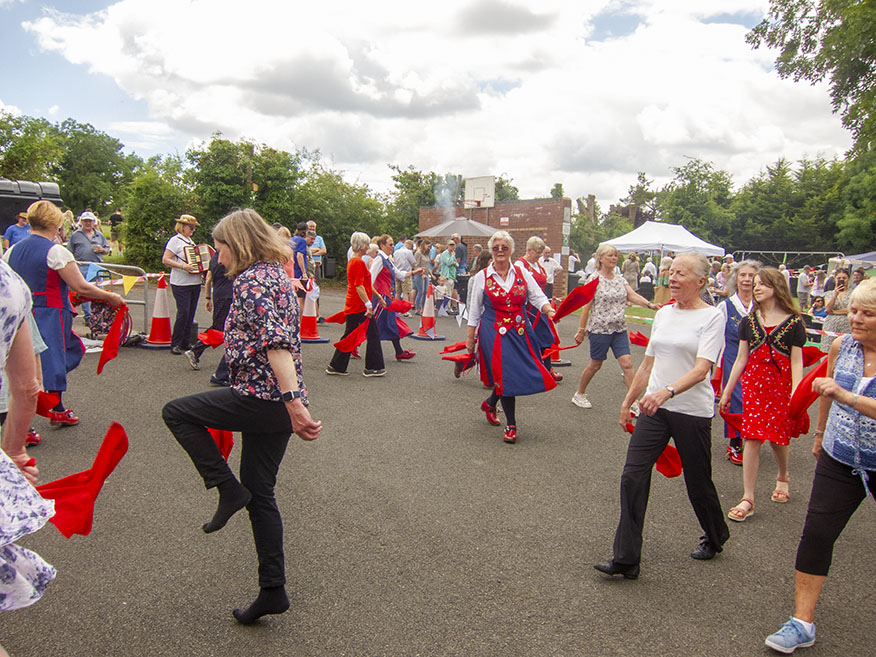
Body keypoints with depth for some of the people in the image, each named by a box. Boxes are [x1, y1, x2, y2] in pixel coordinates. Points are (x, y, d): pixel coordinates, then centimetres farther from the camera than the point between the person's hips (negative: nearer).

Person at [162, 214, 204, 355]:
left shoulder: (190, 241, 19)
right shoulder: (175, 240, -6)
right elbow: (165, 260, -13)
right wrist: (183, 266, -23)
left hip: (195, 282, 8)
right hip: (181, 284, -8)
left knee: (191, 313, 7)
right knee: (183, 313, -11)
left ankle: (186, 343, 13)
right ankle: (175, 344, -3)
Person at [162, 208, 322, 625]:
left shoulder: (249, 281, -12)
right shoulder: (277, 274, 19)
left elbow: (275, 343, -26)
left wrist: (292, 402, -33)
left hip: (261, 399, -10)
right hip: (277, 402, 10)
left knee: (175, 412, 9)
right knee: (260, 494, 15)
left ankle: (229, 490, 4)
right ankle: (273, 591, 21)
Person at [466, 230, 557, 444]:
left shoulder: (522, 273, 6)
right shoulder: (482, 277, 1)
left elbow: (538, 296, 2)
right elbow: (474, 310, 5)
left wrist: (549, 310, -20)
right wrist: (470, 337, 4)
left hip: (520, 331, 3)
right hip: (494, 333, -3)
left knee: (522, 372, 4)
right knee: (505, 375, -5)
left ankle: (490, 403, 33)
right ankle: (511, 425, 10)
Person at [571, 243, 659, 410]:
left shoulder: (620, 279, 10)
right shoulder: (594, 279, -7)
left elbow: (633, 295, -4)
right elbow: (586, 306, -8)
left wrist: (649, 304, -23)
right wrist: (581, 330, -8)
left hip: (620, 329, 5)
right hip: (599, 329, -5)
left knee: (627, 363, -3)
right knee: (595, 364, 6)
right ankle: (579, 395, 26)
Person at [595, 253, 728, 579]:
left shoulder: (711, 317, -8)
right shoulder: (663, 313, 10)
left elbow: (701, 369, -21)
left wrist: (667, 391, -36)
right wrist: (628, 400, 19)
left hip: (692, 411, -5)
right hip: (654, 408, 5)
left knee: (698, 482, 12)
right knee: (633, 476, -5)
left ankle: (715, 537, 42)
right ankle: (626, 559, 2)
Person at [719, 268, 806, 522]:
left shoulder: (794, 322, -2)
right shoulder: (749, 321, 5)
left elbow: (796, 362, -4)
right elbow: (741, 359, 8)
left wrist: (795, 394, -14)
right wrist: (726, 392, 8)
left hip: (782, 385, -2)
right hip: (754, 383, 2)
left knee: (778, 438, 6)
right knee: (752, 438, -4)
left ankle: (782, 477, 40)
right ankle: (748, 499, 0)